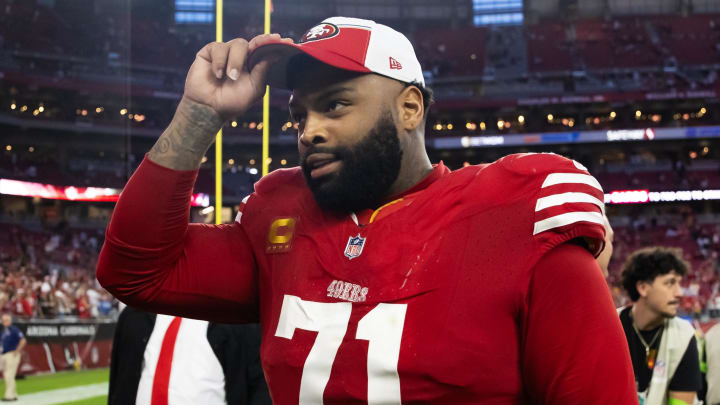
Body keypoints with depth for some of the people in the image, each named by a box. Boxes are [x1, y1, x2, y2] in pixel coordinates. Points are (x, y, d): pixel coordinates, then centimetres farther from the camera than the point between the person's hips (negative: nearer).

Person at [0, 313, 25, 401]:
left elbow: (23, 340, -17)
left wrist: (17, 351, -16)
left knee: (9, 375, -12)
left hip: (12, 354, -9)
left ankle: (9, 395, -11)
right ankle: (13, 395, 17)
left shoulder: (14, 329, -10)